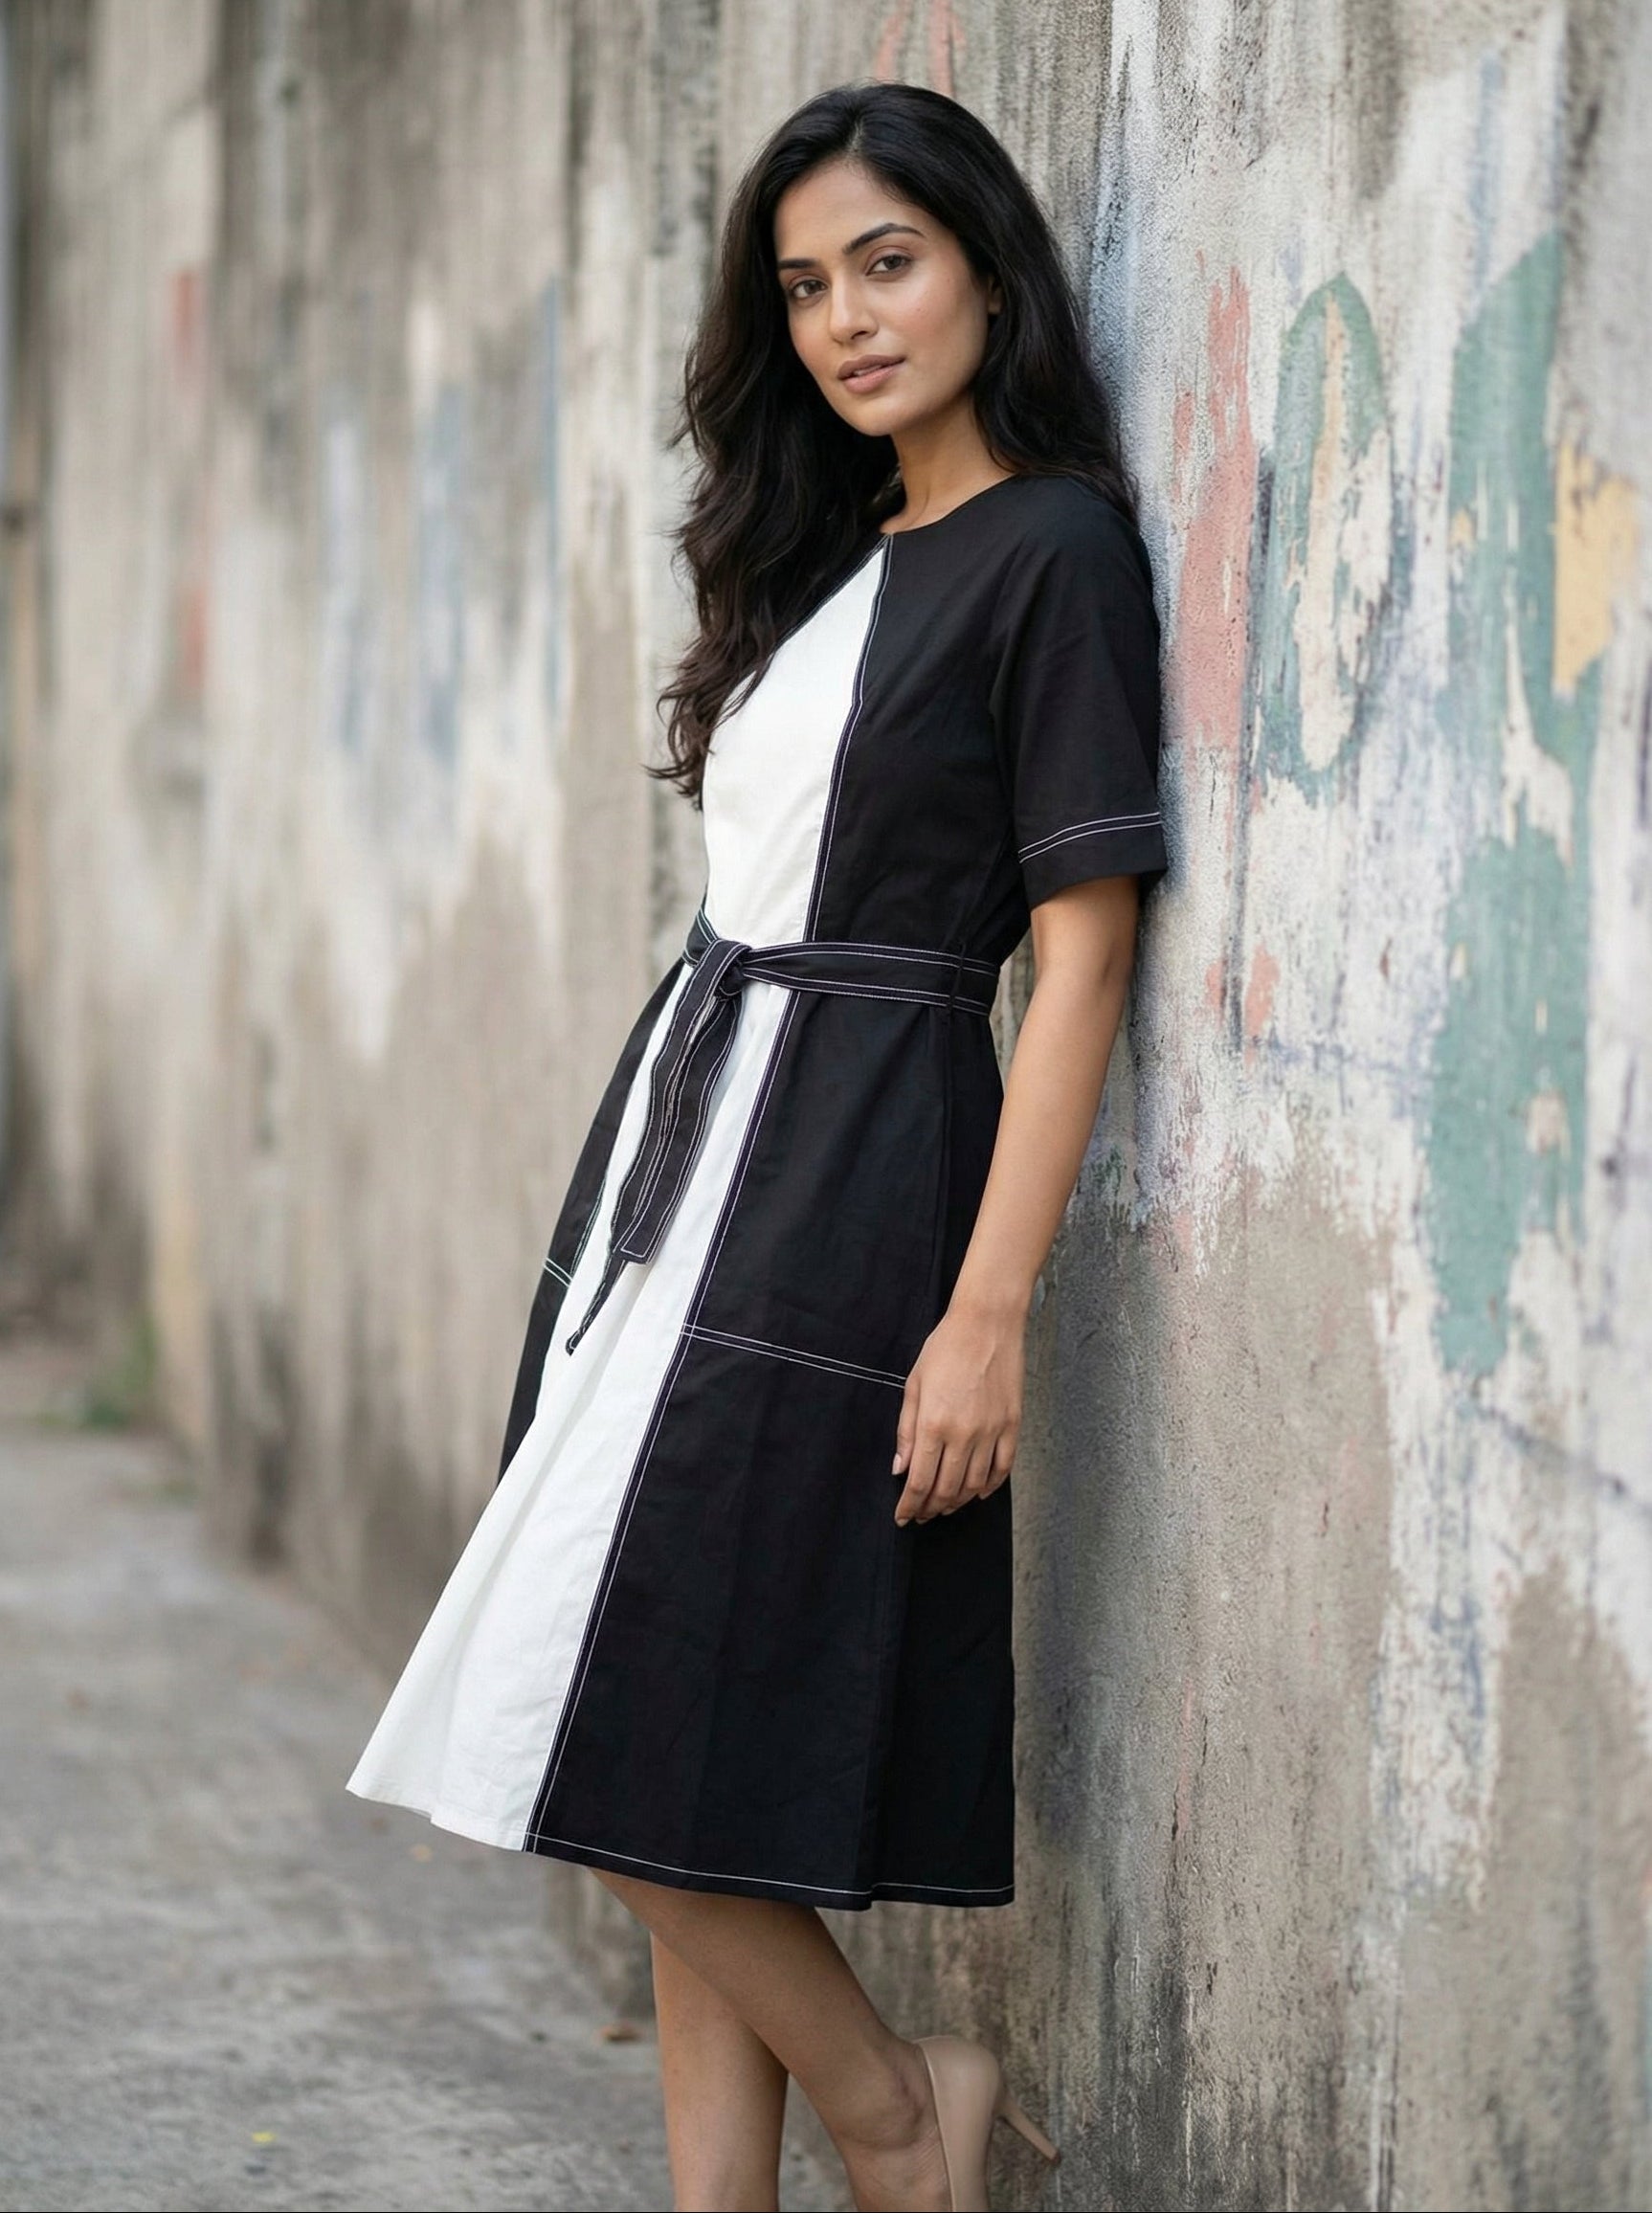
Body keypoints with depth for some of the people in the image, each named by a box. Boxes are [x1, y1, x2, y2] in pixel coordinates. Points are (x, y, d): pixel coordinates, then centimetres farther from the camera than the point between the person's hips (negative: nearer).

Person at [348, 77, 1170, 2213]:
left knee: (637, 1746, -7)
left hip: (846, 1171, -8)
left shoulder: (1053, 551, -8)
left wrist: (990, 1312, -19)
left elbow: (1081, 956, -13)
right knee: (687, 1771, 6)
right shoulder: (837, 555, 16)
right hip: (687, 1127, 8)